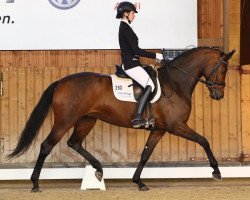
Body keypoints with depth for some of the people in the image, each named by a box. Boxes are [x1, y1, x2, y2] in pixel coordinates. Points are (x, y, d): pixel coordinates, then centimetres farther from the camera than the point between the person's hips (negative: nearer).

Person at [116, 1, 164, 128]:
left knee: (149, 85, 12)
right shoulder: (125, 28, -14)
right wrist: (155, 56, -14)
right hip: (131, 64, -10)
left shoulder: (124, 27, 16)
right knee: (150, 86, -18)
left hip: (129, 64, 10)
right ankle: (137, 119, -26)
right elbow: (136, 50, -19)